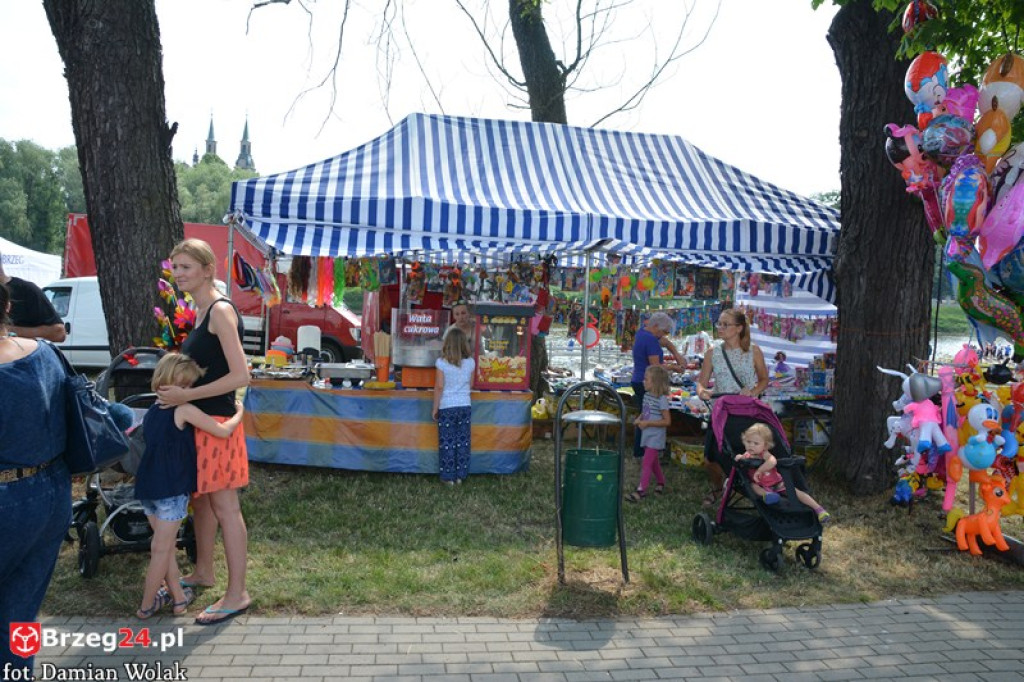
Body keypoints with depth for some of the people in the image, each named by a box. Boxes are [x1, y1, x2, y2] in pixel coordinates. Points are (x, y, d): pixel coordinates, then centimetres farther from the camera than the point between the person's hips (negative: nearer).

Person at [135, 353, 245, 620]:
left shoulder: (151, 413, 12)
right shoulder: (184, 410, -11)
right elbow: (223, 431, -15)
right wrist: (239, 412, 1)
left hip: (147, 487, 8)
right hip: (171, 489, -8)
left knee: (164, 545, 16)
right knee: (162, 548, 4)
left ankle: (178, 597, 25)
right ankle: (147, 605, 13)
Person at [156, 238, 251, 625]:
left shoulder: (220, 311, -16)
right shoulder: (202, 311, 13)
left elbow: (240, 376, -22)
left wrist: (187, 396, -19)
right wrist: (177, 390, 12)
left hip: (216, 421, -9)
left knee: (224, 506, -3)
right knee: (200, 498, 20)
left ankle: (236, 595, 6)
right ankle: (203, 572, 37)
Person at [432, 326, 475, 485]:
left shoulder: (442, 363, -11)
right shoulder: (470, 362, -1)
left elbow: (439, 387, -11)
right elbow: (470, 384, 9)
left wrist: (435, 408, -4)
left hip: (447, 407, -3)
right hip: (465, 406, 3)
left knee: (447, 443, 5)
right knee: (463, 442, 10)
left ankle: (448, 477, 10)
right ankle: (460, 475, 18)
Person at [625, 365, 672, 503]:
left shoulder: (661, 399, -19)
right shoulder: (647, 395, 6)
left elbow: (667, 421, -19)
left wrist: (647, 423, -21)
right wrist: (639, 419, 0)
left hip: (655, 437, -8)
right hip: (647, 435, 8)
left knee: (646, 463, -9)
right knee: (654, 462, 19)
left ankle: (641, 490, -8)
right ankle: (661, 483, 36)